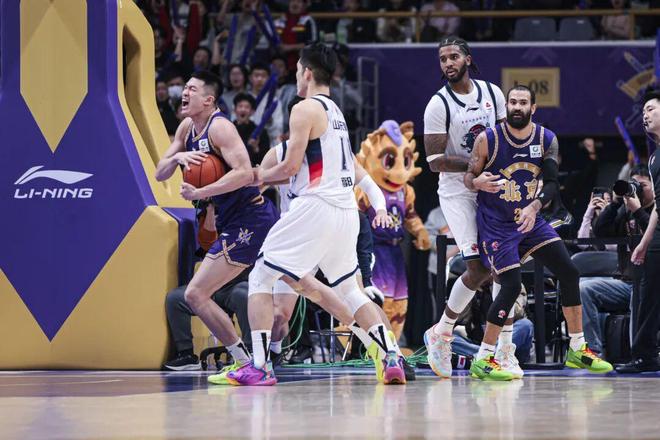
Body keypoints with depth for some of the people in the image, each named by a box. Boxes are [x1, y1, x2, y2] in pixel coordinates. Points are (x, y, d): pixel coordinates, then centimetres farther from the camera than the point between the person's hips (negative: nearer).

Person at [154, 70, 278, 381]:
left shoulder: (219, 128, -16)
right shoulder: (187, 128, 11)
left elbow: (244, 174, -29)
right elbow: (159, 174, 11)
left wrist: (199, 193, -27)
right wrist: (177, 157, -10)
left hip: (248, 221, -11)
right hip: (233, 222, 11)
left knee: (195, 294, -13)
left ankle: (245, 361, -9)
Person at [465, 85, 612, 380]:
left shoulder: (547, 140, -4)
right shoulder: (488, 139, -14)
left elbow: (552, 183, -8)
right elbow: (468, 177, -6)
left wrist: (534, 207, -27)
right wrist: (478, 183, -31)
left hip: (530, 219, 5)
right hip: (496, 225, -5)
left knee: (569, 273, 1)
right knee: (512, 286, -17)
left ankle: (577, 350, 14)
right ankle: (482, 361, -9)